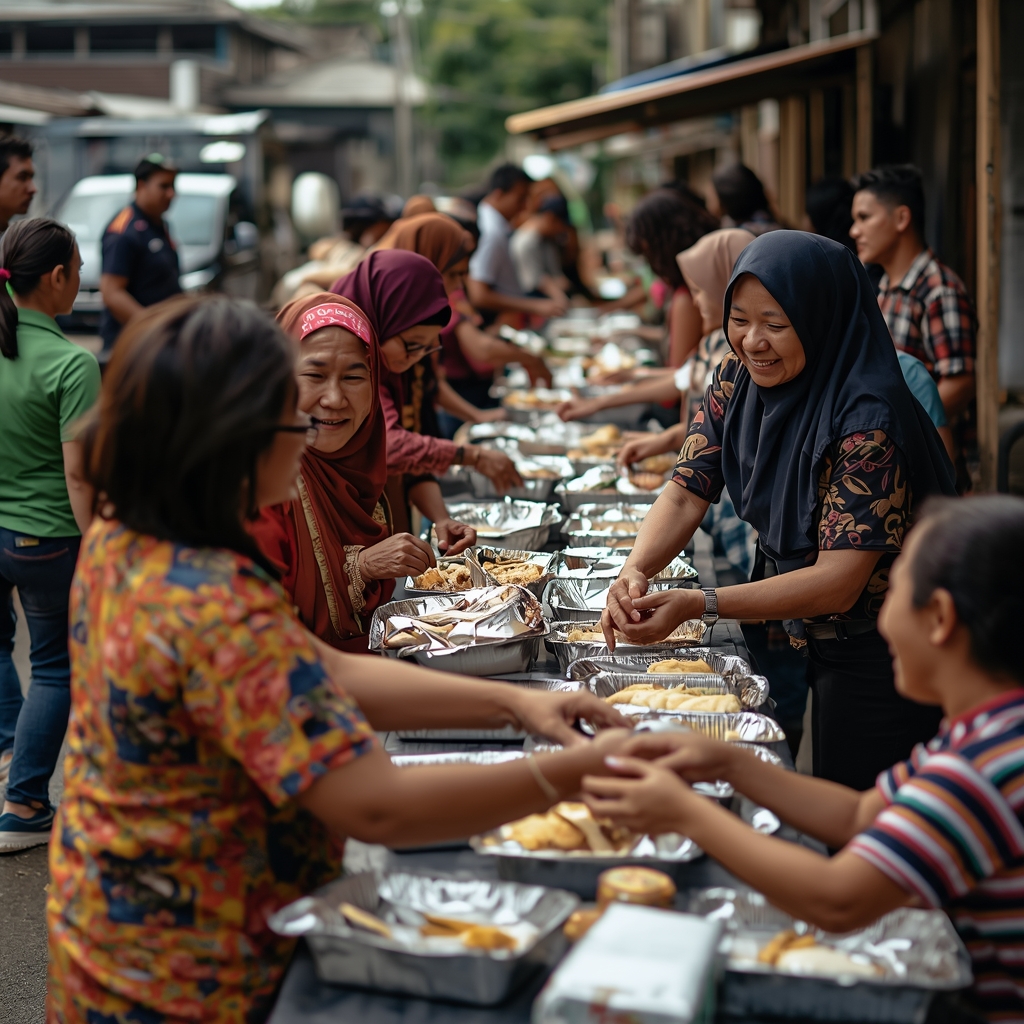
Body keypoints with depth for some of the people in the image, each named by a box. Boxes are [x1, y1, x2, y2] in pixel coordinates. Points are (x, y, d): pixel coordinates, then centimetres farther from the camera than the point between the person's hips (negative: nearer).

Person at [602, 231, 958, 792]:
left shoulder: (868, 418, -28)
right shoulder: (738, 378, -6)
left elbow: (838, 583, -30)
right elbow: (686, 493, -7)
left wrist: (699, 605, -38)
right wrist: (635, 571, -27)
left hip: (874, 657, -7)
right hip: (793, 636, 7)